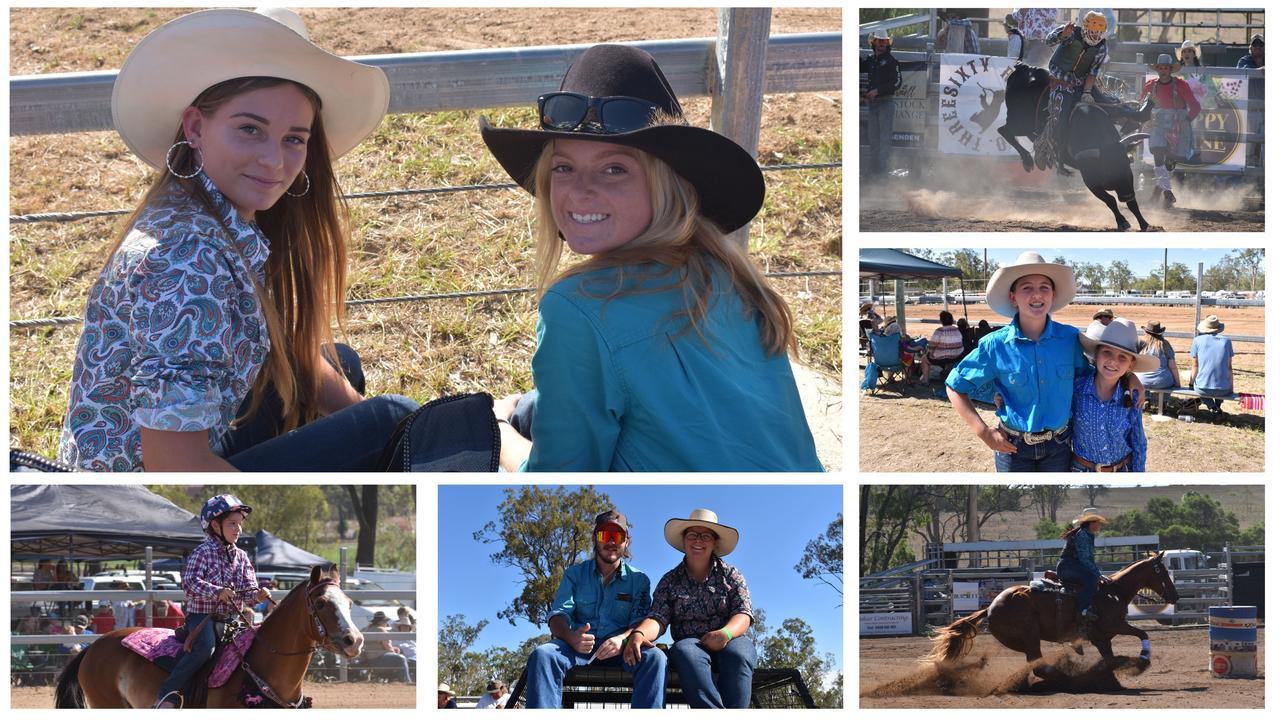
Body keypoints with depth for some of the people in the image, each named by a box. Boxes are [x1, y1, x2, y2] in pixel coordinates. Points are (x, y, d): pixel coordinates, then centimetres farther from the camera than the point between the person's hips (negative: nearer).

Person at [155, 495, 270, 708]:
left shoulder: (241, 557, 13)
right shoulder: (203, 552, -5)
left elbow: (248, 589, 11)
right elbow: (189, 582, -15)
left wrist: (257, 594, -13)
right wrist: (216, 592, -28)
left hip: (232, 617, 6)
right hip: (202, 615, -6)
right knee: (206, 647, -32)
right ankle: (168, 693, -27)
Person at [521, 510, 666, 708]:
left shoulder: (638, 580, 14)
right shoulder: (574, 574, 15)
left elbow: (641, 622, 1)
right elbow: (559, 614, 1)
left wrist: (623, 639, -25)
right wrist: (571, 637, -24)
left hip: (619, 650, 0)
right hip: (578, 646, 0)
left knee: (655, 658, -33)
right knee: (542, 654, -33)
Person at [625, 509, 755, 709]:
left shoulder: (730, 575, 13)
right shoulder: (670, 580, 13)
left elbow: (743, 614, 0)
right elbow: (658, 619, -1)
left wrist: (726, 633, -24)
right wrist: (639, 634, -26)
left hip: (731, 641, 0)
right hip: (690, 642, 0)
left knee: (737, 655, -37)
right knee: (686, 652, -37)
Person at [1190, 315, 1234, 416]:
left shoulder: (1197, 341, -1)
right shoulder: (1226, 341, 3)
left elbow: (1195, 366, 0)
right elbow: (1229, 367, 5)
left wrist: (1191, 384, 14)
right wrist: (1231, 386, 17)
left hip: (1203, 388, -2)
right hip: (1223, 389, 2)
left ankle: (1214, 407, 8)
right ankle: (1217, 406, 19)